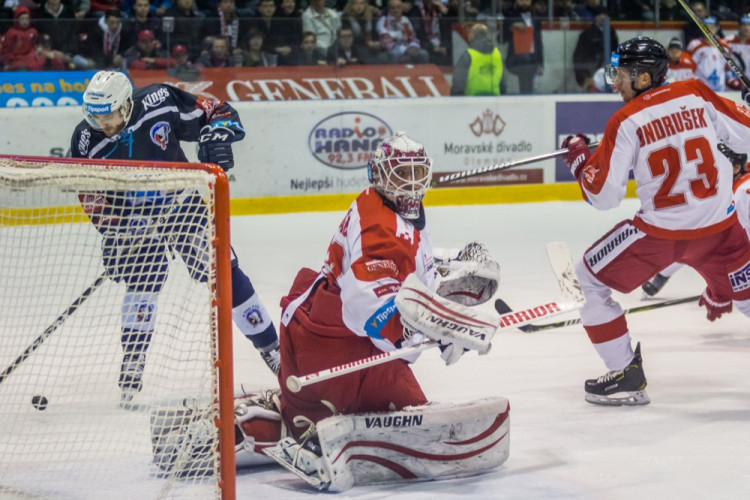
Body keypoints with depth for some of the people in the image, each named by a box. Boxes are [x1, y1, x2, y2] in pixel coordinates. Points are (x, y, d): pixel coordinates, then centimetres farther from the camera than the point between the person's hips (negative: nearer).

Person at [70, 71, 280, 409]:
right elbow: (93, 196, -12)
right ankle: (132, 368, -14)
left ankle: (271, 347, 16)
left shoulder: (160, 102, -23)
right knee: (145, 276, -22)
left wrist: (216, 136, -30)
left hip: (180, 200, 1)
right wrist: (114, 232, -24)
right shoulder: (87, 141, -20)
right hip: (131, 214, -1)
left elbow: (218, 113, -11)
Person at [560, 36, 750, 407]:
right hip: (719, 225, 4)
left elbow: (602, 196, -7)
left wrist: (579, 156, 9)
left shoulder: (626, 122, -9)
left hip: (660, 231, -4)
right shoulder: (696, 95, 0)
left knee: (591, 277, 12)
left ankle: (626, 375, 10)